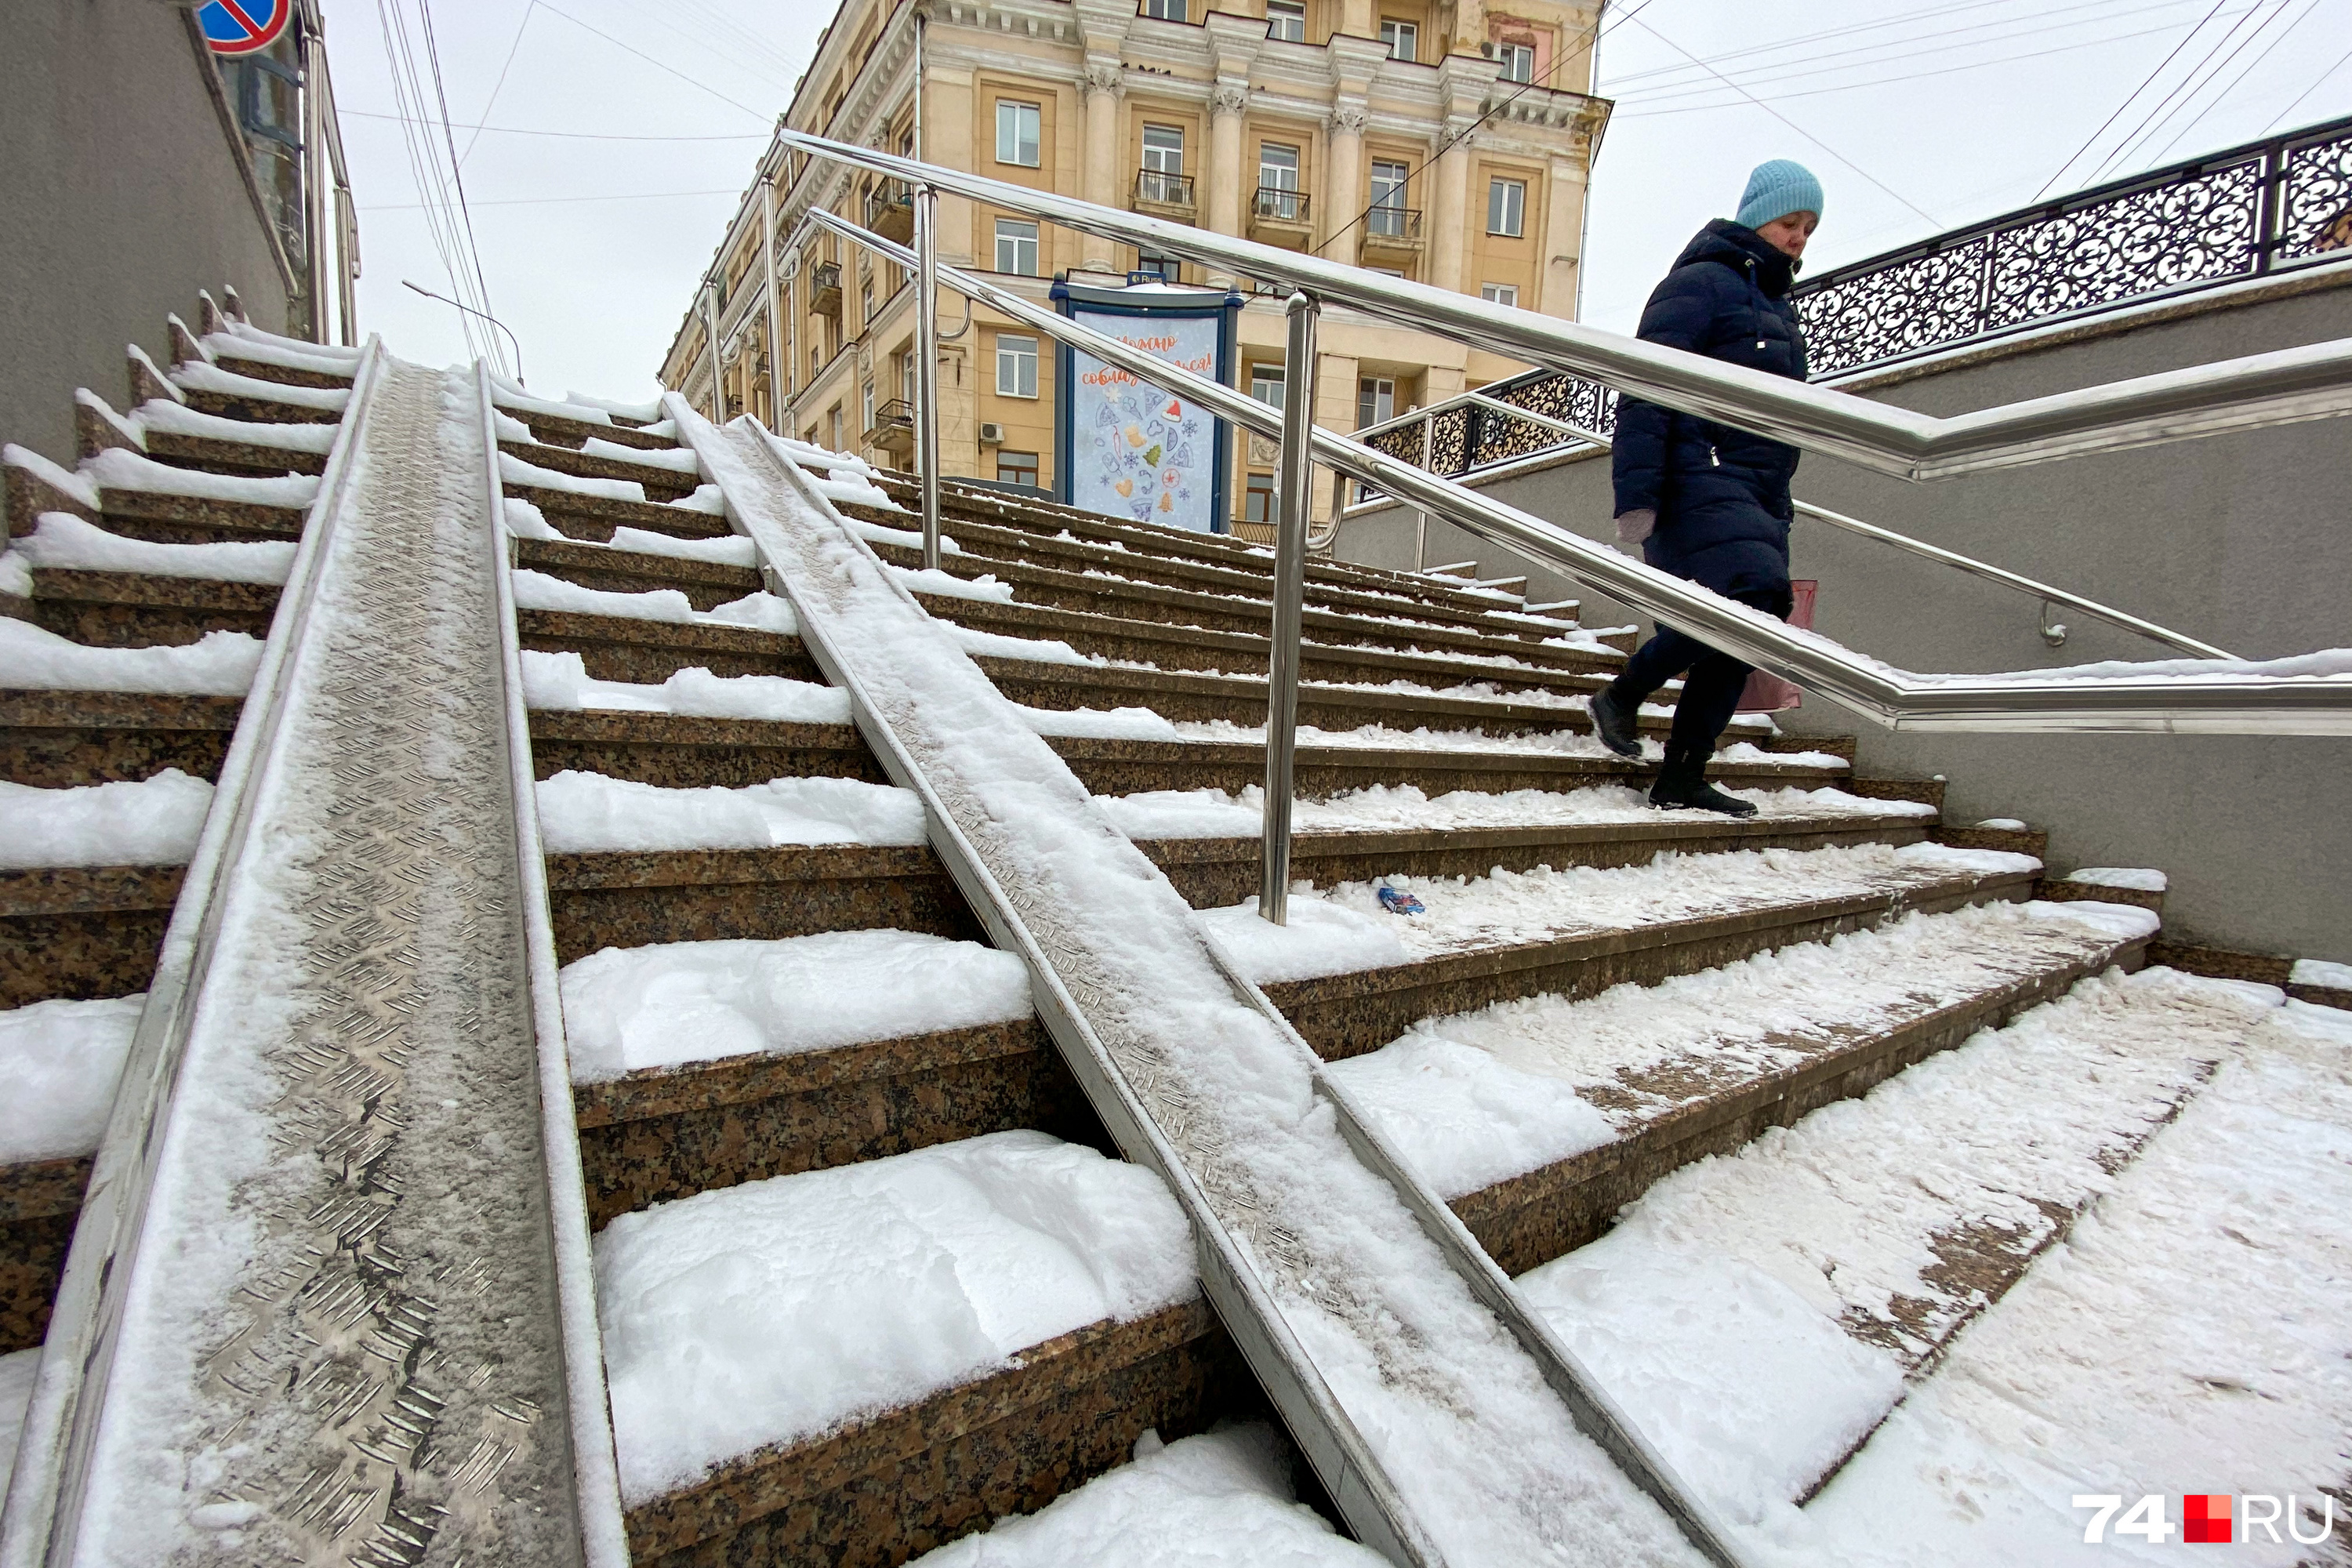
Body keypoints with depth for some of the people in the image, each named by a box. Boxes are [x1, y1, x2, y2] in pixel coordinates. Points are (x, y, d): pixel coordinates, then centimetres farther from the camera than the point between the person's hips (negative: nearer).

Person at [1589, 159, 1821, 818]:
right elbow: (1647, 392, -12)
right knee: (1751, 590, -27)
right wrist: (1637, 494, -22)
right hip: (1698, 482, -9)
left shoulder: (1777, 307, 27)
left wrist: (1777, 509, 26)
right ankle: (1621, 695, -11)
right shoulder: (1702, 282, 0)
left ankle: (1681, 779, 6)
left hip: (1756, 493, 9)